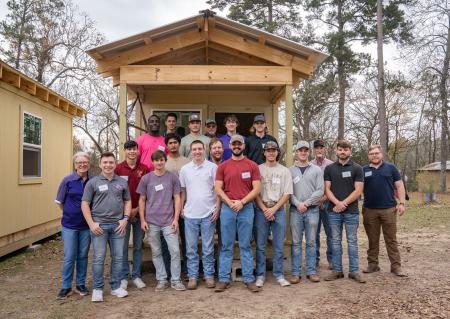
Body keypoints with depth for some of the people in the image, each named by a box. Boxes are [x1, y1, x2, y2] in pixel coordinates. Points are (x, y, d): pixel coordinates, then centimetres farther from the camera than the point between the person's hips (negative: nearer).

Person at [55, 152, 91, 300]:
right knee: (69, 257, 3)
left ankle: (80, 284, 24)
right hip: (69, 225, -2)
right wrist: (70, 214, 4)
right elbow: (60, 202, 3)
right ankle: (66, 287, 17)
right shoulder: (67, 180, -5)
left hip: (86, 225, 2)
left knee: (83, 256, 11)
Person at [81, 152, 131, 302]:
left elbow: (128, 201, 14)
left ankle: (116, 287, 21)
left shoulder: (122, 182, 9)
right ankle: (97, 289, 15)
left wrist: (125, 218, 1)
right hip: (99, 225, -3)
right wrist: (91, 224, -8)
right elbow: (85, 204, -1)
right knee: (99, 258, 2)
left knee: (118, 258, 8)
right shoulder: (93, 182, 0)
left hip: (118, 225, 3)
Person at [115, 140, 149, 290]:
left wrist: (137, 209, -7)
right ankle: (123, 277, 16)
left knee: (138, 246, 9)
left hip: (139, 212, 2)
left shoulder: (144, 169, 2)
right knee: (123, 246, 4)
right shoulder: (118, 169, -2)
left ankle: (136, 276, 20)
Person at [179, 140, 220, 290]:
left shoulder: (213, 167, -1)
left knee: (208, 248, 6)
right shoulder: (185, 169, 7)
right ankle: (192, 276, 18)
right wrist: (180, 208, 5)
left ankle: (209, 276, 18)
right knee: (191, 248, 7)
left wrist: (217, 208, -6)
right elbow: (183, 191, 12)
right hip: (190, 214, 2)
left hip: (208, 213, -2)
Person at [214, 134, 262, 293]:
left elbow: (257, 188, -2)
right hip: (227, 208, 1)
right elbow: (218, 188, 2)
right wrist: (230, 203, -11)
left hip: (246, 208, -1)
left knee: (245, 246, 6)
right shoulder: (223, 166, 6)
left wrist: (242, 202, -12)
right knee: (226, 246, 6)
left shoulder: (252, 165, 4)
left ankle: (249, 279, 12)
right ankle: (223, 279, 13)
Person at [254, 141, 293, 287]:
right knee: (261, 245, 4)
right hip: (261, 210, -1)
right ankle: (260, 275, 13)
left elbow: (287, 194, 2)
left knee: (279, 246, 4)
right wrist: (264, 209, -9)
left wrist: (274, 209, -9)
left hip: (278, 210, 1)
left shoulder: (284, 171, 7)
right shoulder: (258, 169, 3)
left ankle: (279, 275, 15)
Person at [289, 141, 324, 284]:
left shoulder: (316, 170, 6)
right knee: (296, 242, 3)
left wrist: (307, 203, -11)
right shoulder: (290, 170, 5)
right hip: (295, 210, 0)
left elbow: (320, 191, -2)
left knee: (311, 242, 7)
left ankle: (311, 271, 15)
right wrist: (297, 203, -14)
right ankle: (296, 272, 10)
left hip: (312, 210, 1)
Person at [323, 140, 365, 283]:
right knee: (335, 242, 7)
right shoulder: (329, 168, 6)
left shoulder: (357, 168, 1)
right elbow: (327, 189, 1)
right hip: (334, 211, 2)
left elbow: (358, 191, -6)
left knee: (352, 242, 6)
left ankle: (354, 271, 14)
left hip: (351, 211, -1)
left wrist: (343, 203, -13)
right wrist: (337, 203, -15)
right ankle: (337, 270, 16)